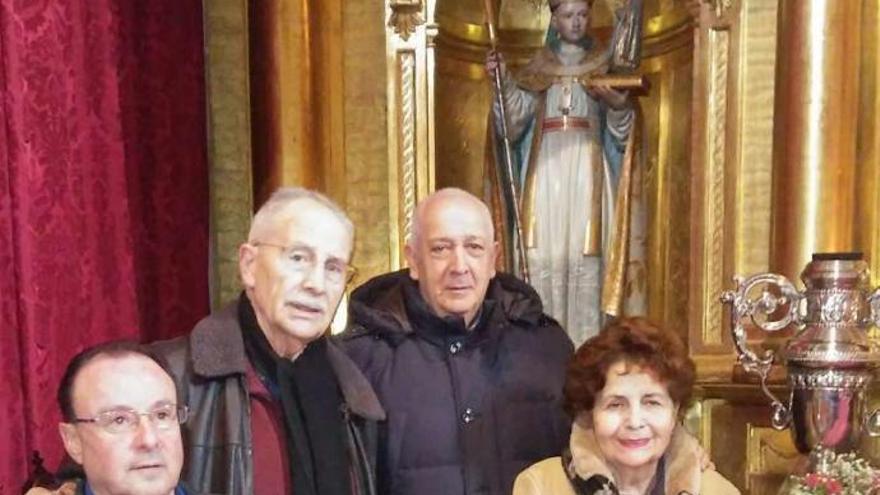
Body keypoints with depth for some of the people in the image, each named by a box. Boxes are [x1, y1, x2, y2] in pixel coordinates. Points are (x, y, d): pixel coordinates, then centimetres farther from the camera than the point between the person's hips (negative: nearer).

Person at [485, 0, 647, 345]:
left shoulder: (604, 65, 10)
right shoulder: (538, 68, 14)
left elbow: (620, 131, 4)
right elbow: (516, 116, 3)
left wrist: (620, 106, -17)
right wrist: (503, 82, -11)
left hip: (587, 167, -1)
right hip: (546, 166, 1)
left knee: (585, 254, -6)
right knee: (543, 255, -4)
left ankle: (585, 344, -1)